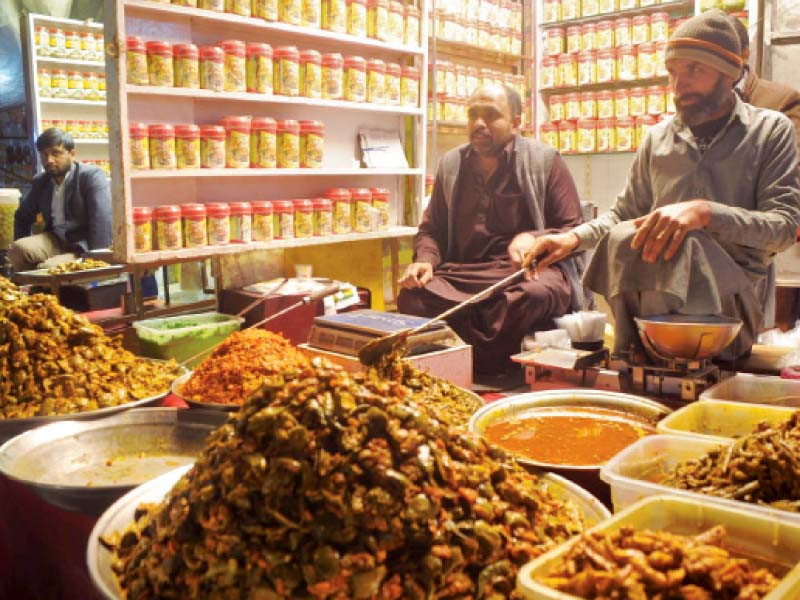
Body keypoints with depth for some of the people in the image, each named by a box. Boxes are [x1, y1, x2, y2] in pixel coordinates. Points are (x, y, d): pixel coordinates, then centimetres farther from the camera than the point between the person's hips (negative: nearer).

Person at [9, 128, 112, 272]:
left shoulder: (92, 176, -10)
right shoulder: (40, 181, 12)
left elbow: (102, 222, -19)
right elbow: (22, 217, 26)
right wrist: (23, 249, 13)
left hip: (84, 245, -6)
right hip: (54, 241, 7)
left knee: (49, 266, -31)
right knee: (17, 249, -20)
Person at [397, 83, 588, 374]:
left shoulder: (545, 161, 6)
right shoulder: (451, 164, 17)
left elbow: (574, 233, 4)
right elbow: (431, 229, 23)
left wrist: (534, 239, -18)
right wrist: (425, 260, 0)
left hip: (530, 271, -2)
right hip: (462, 272, 3)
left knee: (536, 295, -39)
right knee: (411, 297, -29)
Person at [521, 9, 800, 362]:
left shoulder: (771, 131, 5)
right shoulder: (658, 138, 14)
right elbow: (624, 214, 19)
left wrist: (705, 211, -21)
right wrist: (575, 237, -2)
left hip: (734, 296, -2)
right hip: (654, 294, 3)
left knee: (678, 246, -34)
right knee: (623, 238, -30)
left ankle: (642, 356, -16)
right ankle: (642, 355, -16)